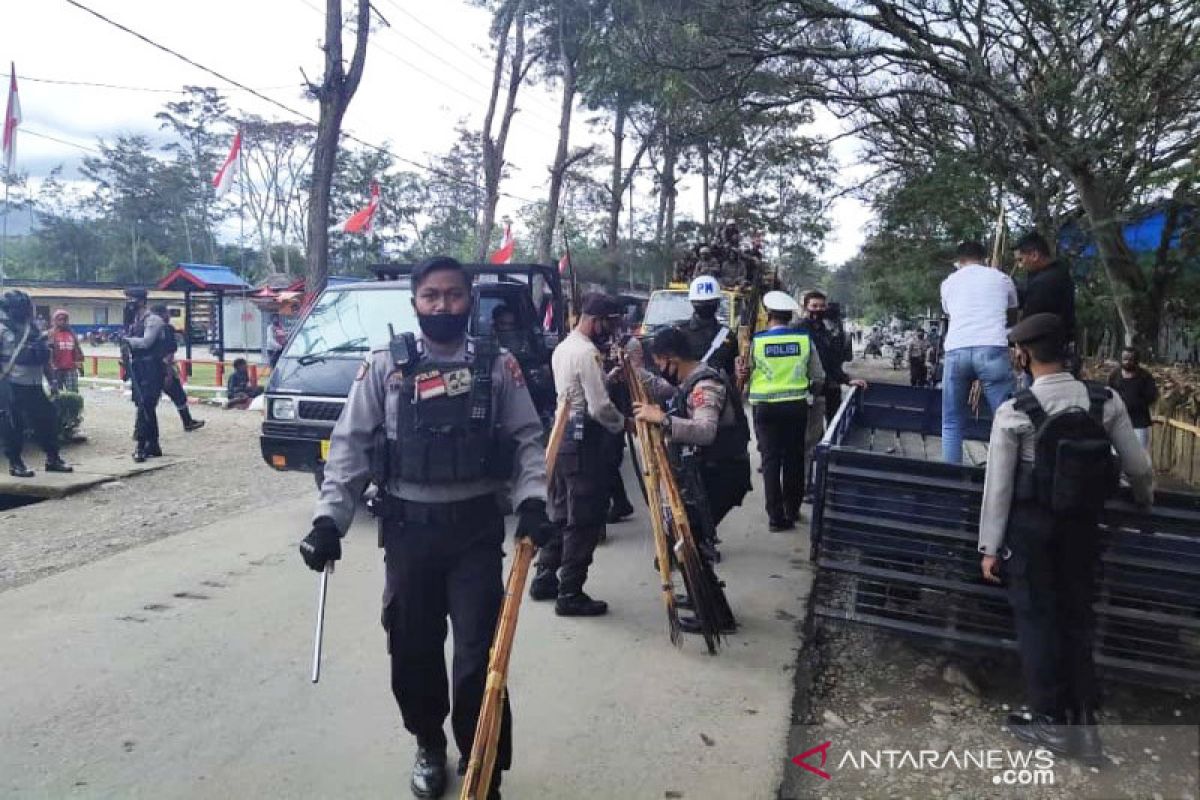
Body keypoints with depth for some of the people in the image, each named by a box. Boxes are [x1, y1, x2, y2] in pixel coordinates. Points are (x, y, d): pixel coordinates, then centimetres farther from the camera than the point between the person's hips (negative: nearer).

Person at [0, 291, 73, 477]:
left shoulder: (34, 329, 13)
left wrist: (51, 381, 14)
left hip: (34, 386, 6)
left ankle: (52, 458, 19)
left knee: (48, 420, 7)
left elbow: (45, 358, 17)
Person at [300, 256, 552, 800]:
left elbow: (526, 440, 1)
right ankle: (429, 747, 38)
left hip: (476, 526, -1)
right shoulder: (385, 367, 0)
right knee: (413, 648, 13)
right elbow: (349, 446, 0)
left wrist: (532, 501, -14)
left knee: (480, 652, 0)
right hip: (408, 528, 1)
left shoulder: (497, 366, 2)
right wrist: (328, 518, -9)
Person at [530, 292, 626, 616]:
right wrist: (623, 423, -2)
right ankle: (570, 594, 1)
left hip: (560, 435, 10)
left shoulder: (562, 347, 14)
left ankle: (544, 578, 26)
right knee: (584, 520, -3)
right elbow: (600, 407, -19)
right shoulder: (588, 353, -16)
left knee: (560, 513, 18)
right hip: (583, 441, -10)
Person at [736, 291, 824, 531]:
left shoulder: (756, 340, -7)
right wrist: (809, 393, 21)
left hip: (767, 407, -1)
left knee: (771, 460, 4)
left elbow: (745, 374, 1)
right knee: (794, 459, 13)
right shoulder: (804, 338, -3)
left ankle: (776, 516, 3)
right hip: (797, 406, 2)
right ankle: (792, 510, 22)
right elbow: (818, 377, 4)